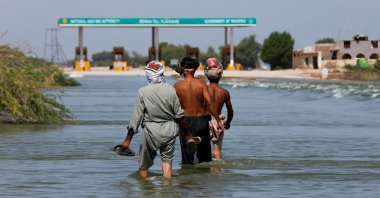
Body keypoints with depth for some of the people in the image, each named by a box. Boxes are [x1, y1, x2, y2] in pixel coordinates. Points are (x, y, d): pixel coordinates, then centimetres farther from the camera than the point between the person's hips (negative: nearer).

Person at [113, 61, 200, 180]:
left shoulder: (143, 92, -10)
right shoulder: (170, 90, -5)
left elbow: (136, 117, -8)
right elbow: (179, 115, 1)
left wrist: (127, 140, -2)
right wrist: (188, 134, 13)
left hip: (151, 131, -2)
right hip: (169, 129, 2)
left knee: (143, 166, 11)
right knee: (167, 161, 11)